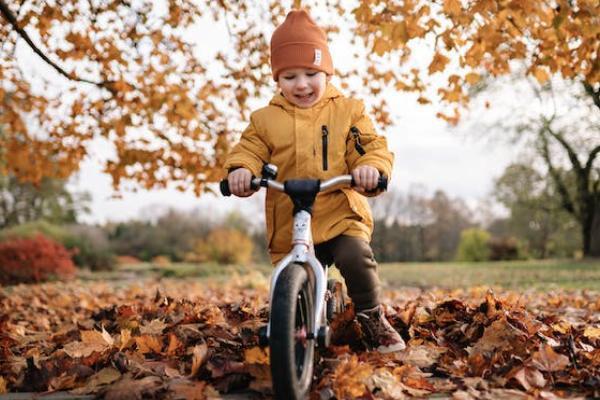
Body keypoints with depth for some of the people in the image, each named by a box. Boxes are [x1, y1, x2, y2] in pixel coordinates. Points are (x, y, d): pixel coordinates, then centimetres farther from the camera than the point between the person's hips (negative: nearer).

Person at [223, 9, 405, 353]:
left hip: (342, 214, -1)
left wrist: (372, 167, -25)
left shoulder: (347, 111, 5)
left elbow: (372, 146, -2)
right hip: (289, 223, 2)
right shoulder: (265, 119, 8)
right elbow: (249, 149, 4)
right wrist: (241, 169, -20)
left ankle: (372, 318, -2)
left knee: (356, 258, -27)